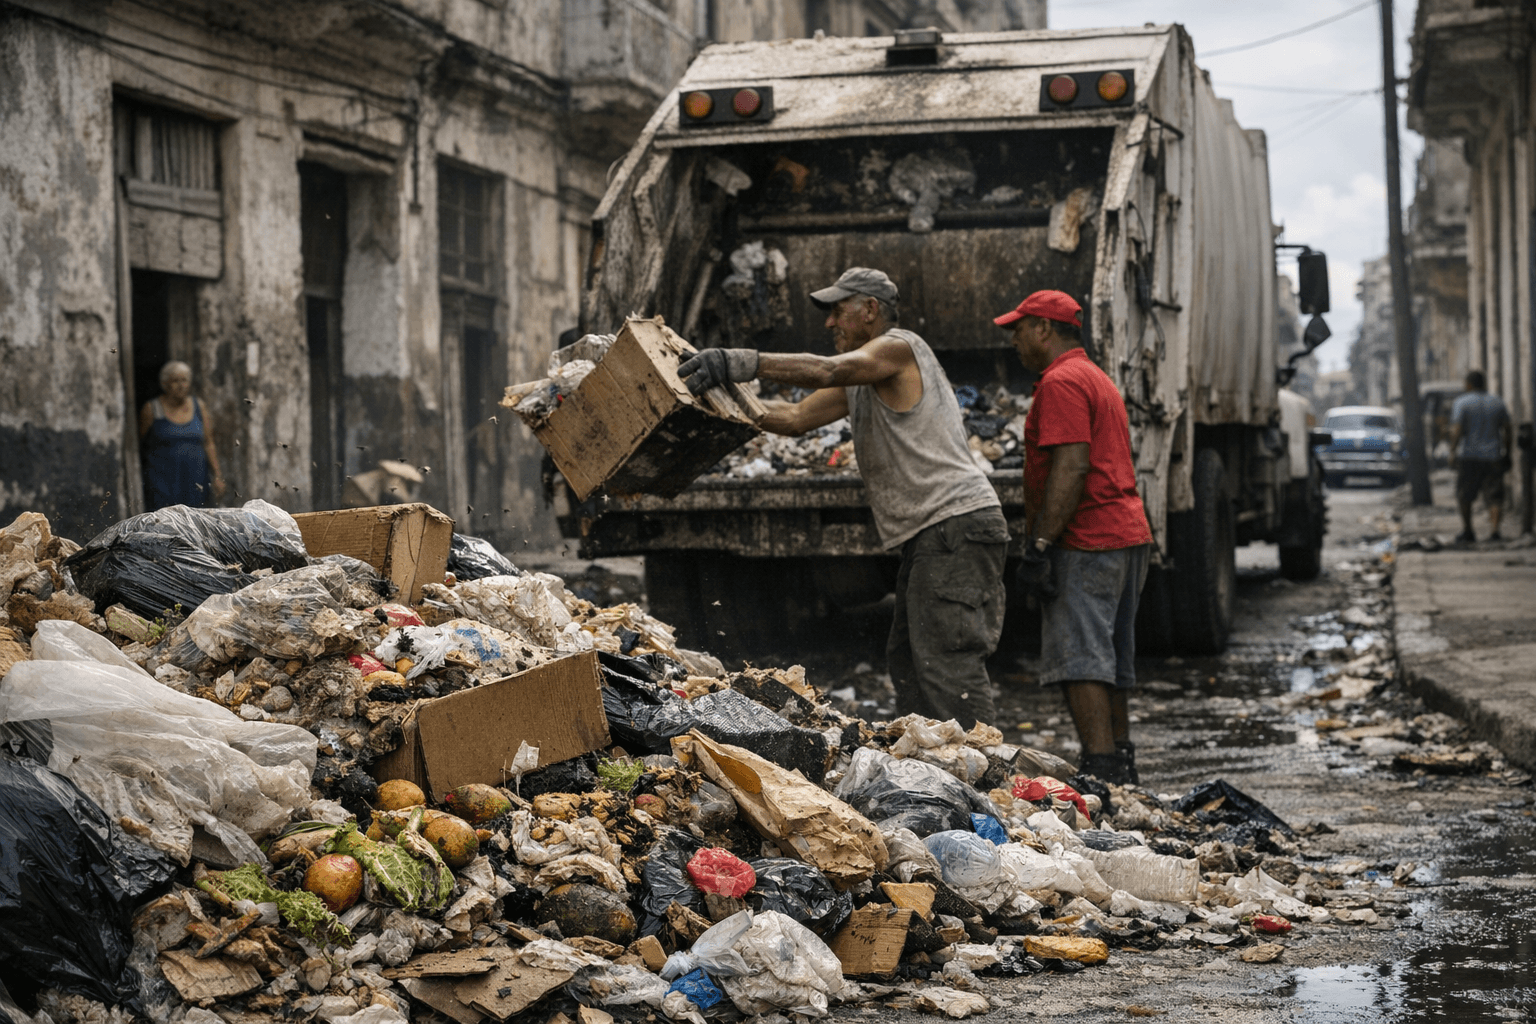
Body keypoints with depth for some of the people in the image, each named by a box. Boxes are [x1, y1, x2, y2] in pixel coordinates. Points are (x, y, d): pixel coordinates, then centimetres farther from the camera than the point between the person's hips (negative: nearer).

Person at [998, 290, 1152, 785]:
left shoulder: (1061, 382, -11)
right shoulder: (1098, 379, 23)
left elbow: (1071, 467, -21)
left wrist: (1040, 546, -22)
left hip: (1087, 544, -11)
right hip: (1129, 535, 11)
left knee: (1079, 661, -12)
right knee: (1111, 662, 15)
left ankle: (1101, 772, -18)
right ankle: (1121, 770, 20)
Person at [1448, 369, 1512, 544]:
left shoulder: (1461, 403, -3)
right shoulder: (1497, 402, 7)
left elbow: (1456, 430, -13)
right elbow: (1507, 430, 8)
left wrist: (1452, 451, -11)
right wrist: (1507, 452, 15)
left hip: (1469, 457, -2)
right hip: (1493, 457, 2)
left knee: (1465, 496, 12)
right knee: (1495, 495, 1)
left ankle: (1468, 531, 19)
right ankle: (1495, 528, -16)